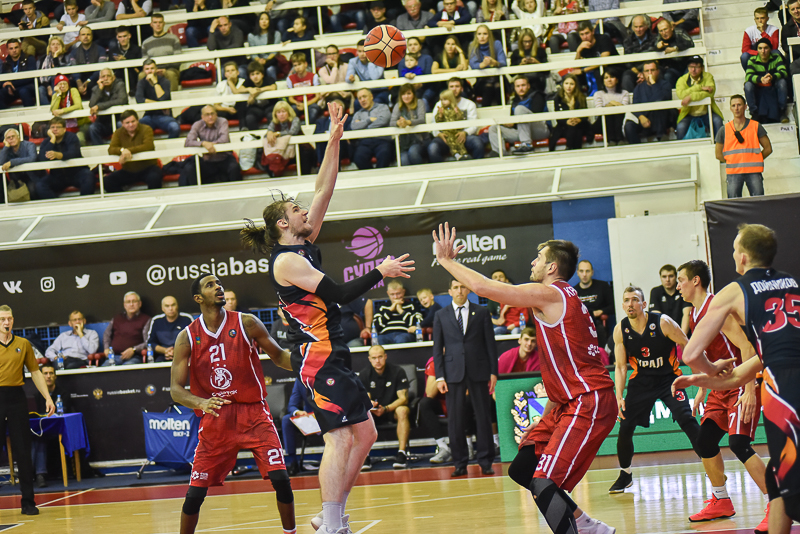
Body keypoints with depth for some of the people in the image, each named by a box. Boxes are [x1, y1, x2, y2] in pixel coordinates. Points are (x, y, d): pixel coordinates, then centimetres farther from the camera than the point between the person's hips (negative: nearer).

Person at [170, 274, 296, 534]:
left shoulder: (246, 324, -3)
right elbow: (176, 389, -5)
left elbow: (278, 356, 7)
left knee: (280, 477, -13)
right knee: (195, 493, -2)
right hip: (214, 421, 1)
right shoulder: (187, 338, -2)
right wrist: (202, 403, -26)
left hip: (253, 414, 0)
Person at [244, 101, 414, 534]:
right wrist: (380, 272, -11)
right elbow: (339, 293, -18)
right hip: (317, 358, -10)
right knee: (339, 439, -14)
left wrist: (334, 141, 11)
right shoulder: (286, 261, -11)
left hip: (333, 356, 10)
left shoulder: (304, 247, 14)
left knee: (365, 434, 10)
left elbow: (324, 190, 14)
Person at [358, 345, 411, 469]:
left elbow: (403, 398, -14)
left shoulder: (397, 371, -10)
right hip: (373, 412, 2)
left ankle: (402, 453, -38)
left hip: (393, 409, -2)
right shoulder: (364, 374, -4)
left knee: (402, 411, -37)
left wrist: (385, 409, -31)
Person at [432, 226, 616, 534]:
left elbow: (484, 288, -16)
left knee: (544, 484, -20)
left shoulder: (549, 294, -11)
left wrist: (446, 260, -1)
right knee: (522, 470, 15)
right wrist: (544, 420, 24)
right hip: (570, 403, 10)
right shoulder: (562, 298, 19)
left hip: (589, 404, -10)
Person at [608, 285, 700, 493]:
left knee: (686, 419, -21)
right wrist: (619, 396, -10)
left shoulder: (662, 322, -19)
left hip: (669, 378, -3)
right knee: (625, 426, -4)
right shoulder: (620, 330, -9)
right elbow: (621, 366, 0)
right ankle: (625, 475, 19)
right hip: (641, 380, 3)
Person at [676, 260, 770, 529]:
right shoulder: (694, 314, 11)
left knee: (739, 444, -21)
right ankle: (721, 503, 25)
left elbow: (747, 348, -24)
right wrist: (702, 390, 21)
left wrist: (750, 391, -29)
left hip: (742, 386, -10)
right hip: (721, 387, 10)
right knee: (705, 442, 9)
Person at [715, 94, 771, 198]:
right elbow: (719, 154, 13)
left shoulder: (756, 126, 9)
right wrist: (734, 163, 4)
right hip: (733, 173, 0)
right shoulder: (724, 130, 8)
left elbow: (768, 148, 11)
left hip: (753, 171, 0)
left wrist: (754, 161, 3)